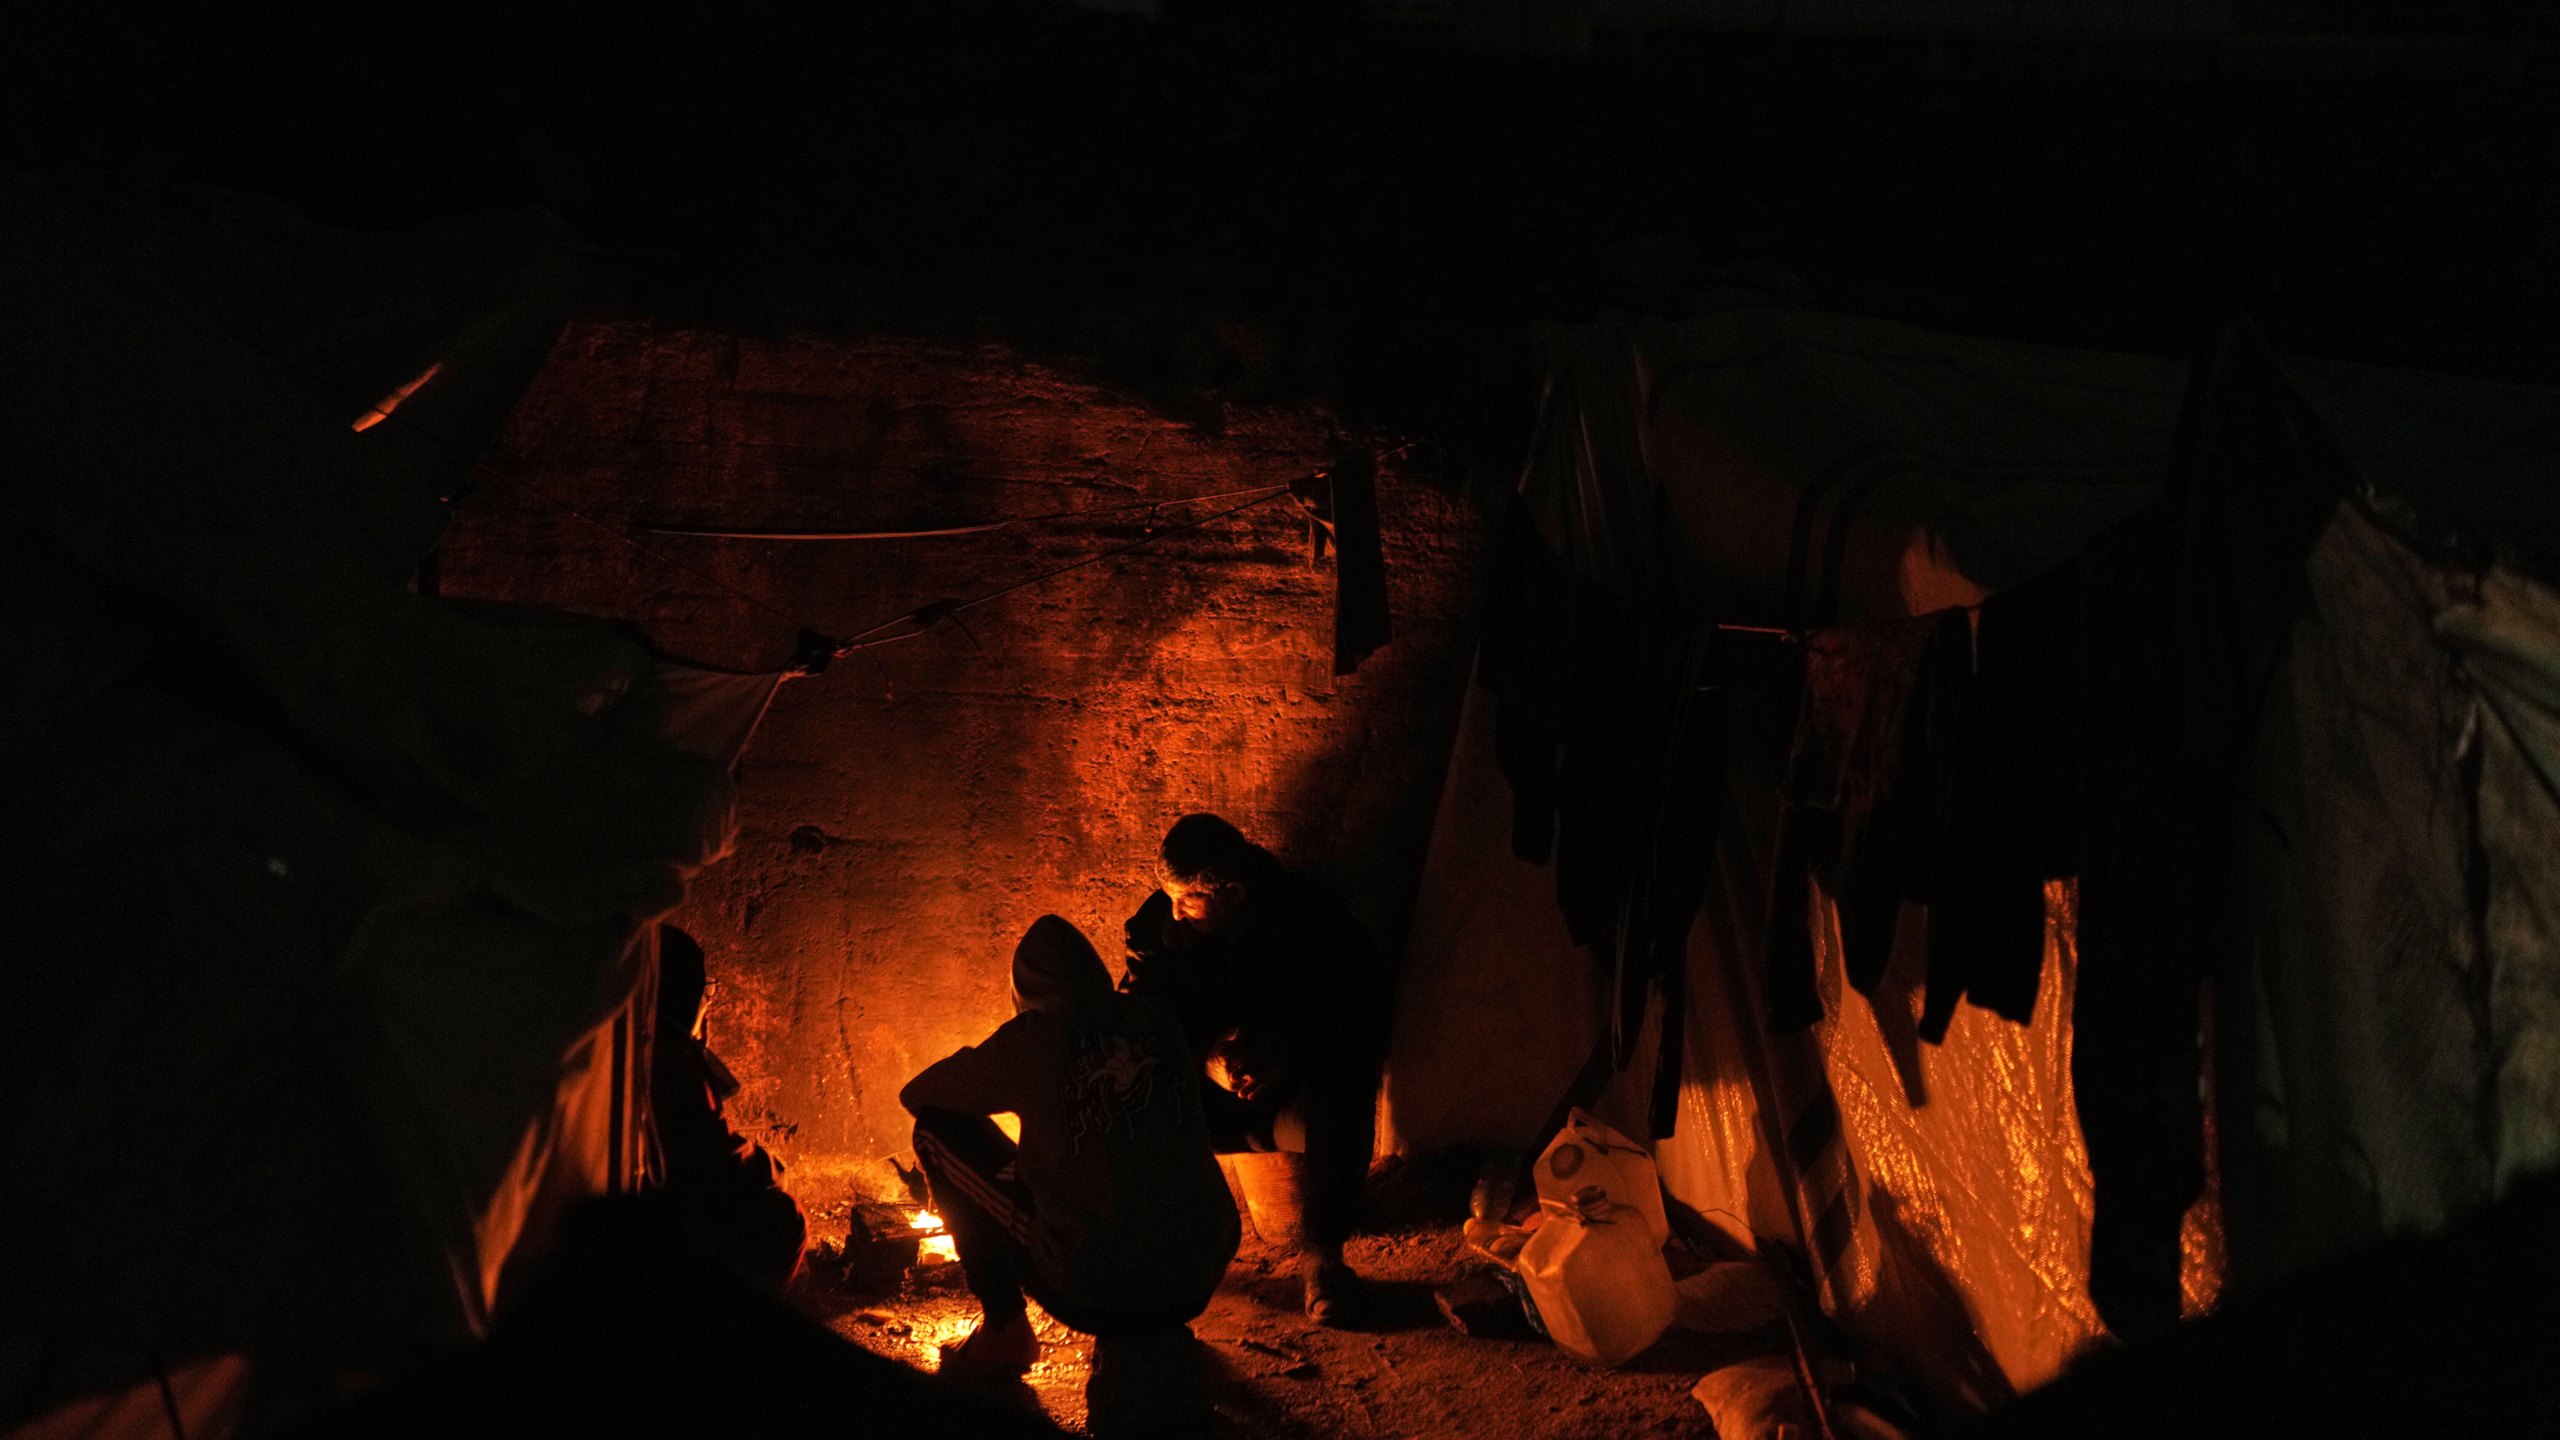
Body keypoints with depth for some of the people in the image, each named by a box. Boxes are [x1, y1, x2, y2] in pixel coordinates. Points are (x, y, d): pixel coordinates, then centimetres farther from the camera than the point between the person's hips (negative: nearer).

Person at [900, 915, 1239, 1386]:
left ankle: (1004, 1332, 14)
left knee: (937, 1130, 9)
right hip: (1200, 1285, 5)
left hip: (1095, 1296, -5)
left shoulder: (1034, 1038, -4)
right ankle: (1151, 1337, 26)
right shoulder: (1158, 1023, 8)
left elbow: (917, 1096, 10)